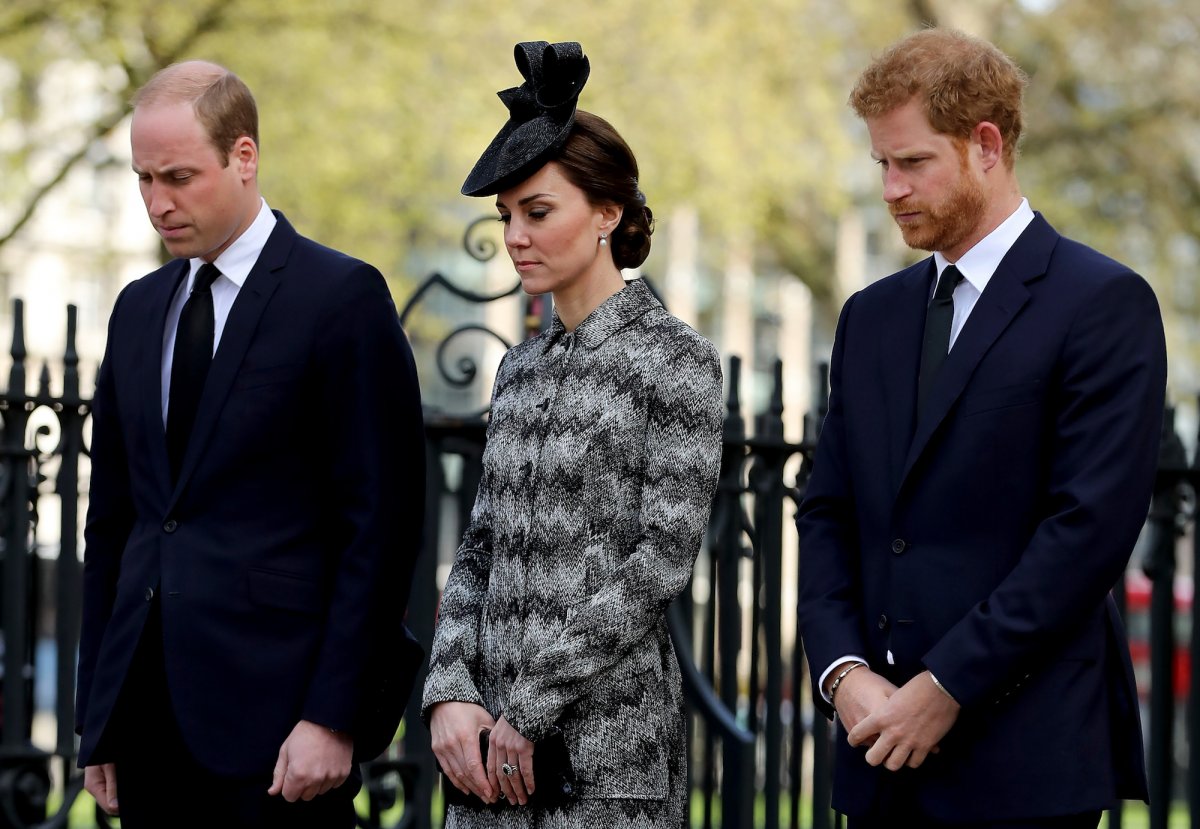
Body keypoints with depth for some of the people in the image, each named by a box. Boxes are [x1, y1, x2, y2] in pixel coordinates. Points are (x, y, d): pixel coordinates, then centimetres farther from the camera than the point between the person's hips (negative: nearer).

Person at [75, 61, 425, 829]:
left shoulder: (341, 296, -5)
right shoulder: (139, 309, 15)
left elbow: (382, 521, -9)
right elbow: (113, 516, 17)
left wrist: (334, 716, -14)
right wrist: (99, 716, 12)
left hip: (272, 713, -6)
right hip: (148, 717, 6)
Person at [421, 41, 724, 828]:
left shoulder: (677, 360, -5)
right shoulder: (521, 368, 15)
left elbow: (665, 558, -12)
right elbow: (480, 550, 14)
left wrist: (534, 705, -14)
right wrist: (451, 692, -3)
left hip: (609, 735, -6)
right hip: (497, 740, 6)